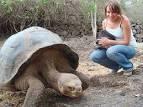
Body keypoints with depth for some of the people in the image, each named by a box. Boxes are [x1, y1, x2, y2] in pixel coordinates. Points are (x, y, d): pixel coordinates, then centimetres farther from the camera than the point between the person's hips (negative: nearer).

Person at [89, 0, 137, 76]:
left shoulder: (124, 20, -21)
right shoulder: (105, 22, -4)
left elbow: (126, 42, -21)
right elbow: (105, 38, 6)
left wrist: (109, 42, -32)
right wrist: (102, 42, -19)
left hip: (129, 48, -6)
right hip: (113, 48, 6)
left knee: (112, 51, -38)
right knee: (94, 56, -15)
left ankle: (128, 66, -8)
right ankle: (117, 66, 8)